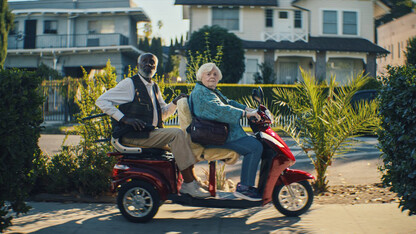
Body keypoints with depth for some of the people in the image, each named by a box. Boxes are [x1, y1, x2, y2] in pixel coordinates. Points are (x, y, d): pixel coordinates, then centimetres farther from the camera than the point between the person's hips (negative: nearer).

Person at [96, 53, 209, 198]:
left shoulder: (154, 87, 20)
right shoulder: (130, 83, -3)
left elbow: (163, 113, 25)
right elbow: (101, 101, -7)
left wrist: (175, 103, 4)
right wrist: (125, 118, -16)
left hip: (151, 132, 8)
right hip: (131, 135, -8)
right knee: (176, 134, -23)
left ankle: (187, 183, -3)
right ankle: (190, 184, -22)